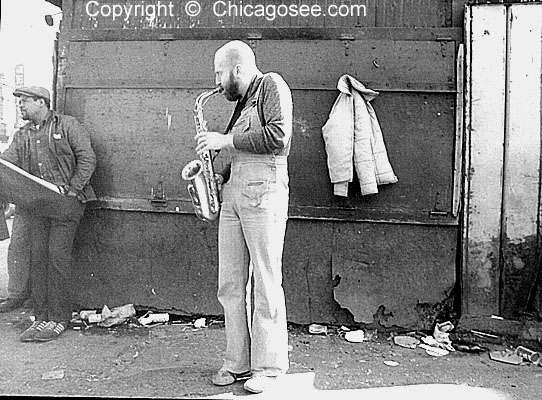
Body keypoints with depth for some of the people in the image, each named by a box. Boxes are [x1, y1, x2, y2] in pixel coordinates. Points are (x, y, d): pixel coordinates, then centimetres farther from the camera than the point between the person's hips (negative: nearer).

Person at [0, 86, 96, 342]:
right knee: (37, 256, 2)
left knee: (57, 256, -9)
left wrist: (72, 188, -11)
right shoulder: (22, 136, 18)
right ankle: (42, 317, 9)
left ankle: (59, 319, -1)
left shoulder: (67, 125, 2)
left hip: (65, 201, -5)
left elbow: (87, 158, -4)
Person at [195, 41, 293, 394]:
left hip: (263, 192, -9)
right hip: (234, 193, 9)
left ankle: (269, 367, 6)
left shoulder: (272, 85, -1)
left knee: (266, 285, -4)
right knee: (230, 285, 7)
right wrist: (221, 175, 12)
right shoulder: (243, 101, 24)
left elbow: (279, 136, -16)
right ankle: (238, 362, 17)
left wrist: (226, 140, -10)